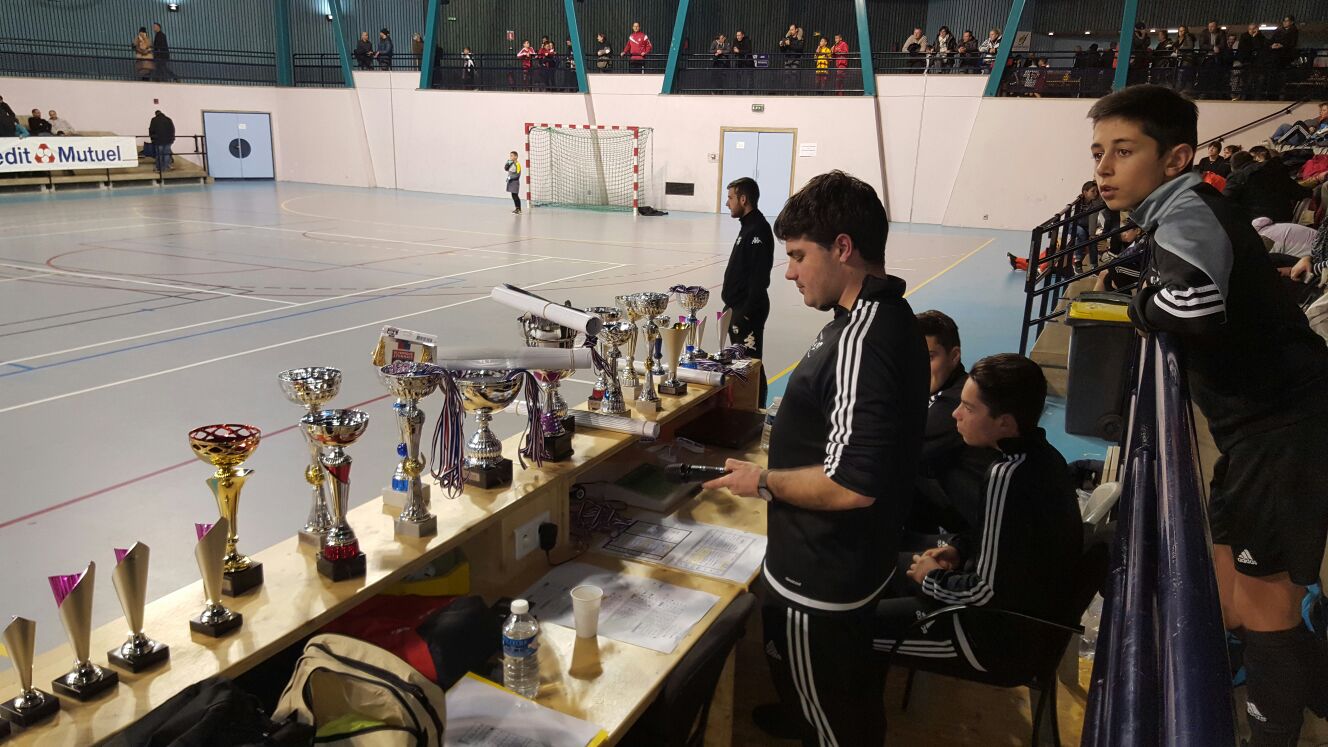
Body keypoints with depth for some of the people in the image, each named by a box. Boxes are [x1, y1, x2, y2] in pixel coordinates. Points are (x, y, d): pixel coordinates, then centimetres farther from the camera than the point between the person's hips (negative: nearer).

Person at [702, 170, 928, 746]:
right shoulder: (889, 316, 3)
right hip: (860, 564, 10)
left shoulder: (860, 340, -30)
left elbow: (851, 484, -33)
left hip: (819, 582, -10)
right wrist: (783, 435, 12)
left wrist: (762, 481, -19)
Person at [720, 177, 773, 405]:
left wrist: (746, 314, -23)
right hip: (737, 307, 11)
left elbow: (759, 278, -23)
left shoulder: (759, 230, -17)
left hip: (748, 310, -11)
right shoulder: (748, 226, 14)